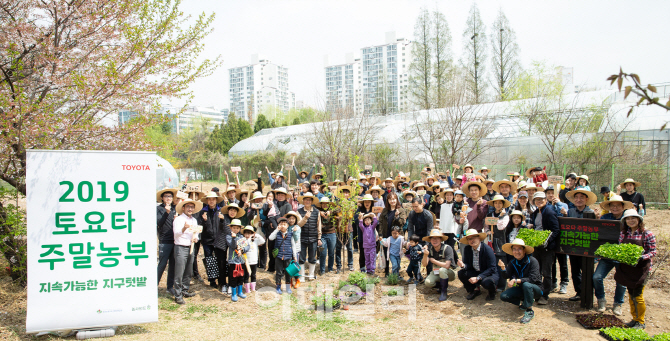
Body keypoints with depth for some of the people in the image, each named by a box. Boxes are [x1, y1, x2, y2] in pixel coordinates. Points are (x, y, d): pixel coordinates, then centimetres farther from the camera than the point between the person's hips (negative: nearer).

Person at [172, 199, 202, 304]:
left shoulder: (194, 220, 15)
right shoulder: (178, 219, -7)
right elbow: (176, 233, -19)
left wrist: (195, 237, 0)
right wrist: (184, 228, -39)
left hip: (190, 248, 7)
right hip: (180, 248, -7)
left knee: (188, 272, 12)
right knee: (179, 273, -7)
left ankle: (184, 291, 25)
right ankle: (178, 295, -3)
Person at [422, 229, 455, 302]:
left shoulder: (447, 248, -22)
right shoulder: (429, 249, -8)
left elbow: (447, 266, -28)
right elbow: (424, 264, -13)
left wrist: (433, 261, -17)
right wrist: (425, 254, -32)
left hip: (448, 273, -4)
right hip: (435, 273, 4)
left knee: (442, 270, -36)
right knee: (428, 283, -23)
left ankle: (444, 292, -14)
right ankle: (442, 285, 8)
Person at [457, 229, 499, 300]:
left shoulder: (487, 249, -21)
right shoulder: (467, 249, -6)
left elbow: (492, 268, -22)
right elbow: (468, 265, -1)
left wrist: (478, 278, -30)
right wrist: (463, 265, -27)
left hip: (489, 274, -5)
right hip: (475, 273, 5)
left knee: (487, 282, -37)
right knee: (461, 273, -19)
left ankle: (492, 293, 3)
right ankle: (475, 290, 6)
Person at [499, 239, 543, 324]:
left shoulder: (532, 261, -20)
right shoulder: (512, 263, -3)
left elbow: (532, 279, -30)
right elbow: (508, 277, -12)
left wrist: (516, 281, -35)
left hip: (536, 289, -5)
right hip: (522, 288, 6)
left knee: (526, 285, -39)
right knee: (503, 296, -16)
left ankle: (529, 311, -22)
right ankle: (523, 302, 9)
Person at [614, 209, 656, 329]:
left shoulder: (647, 234, -10)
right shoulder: (623, 234, 4)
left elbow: (653, 252, -8)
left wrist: (641, 257, -24)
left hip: (641, 268, -5)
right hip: (627, 268, 5)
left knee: (637, 296, -2)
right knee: (631, 295, 13)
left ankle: (640, 322, 15)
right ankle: (635, 319, 28)